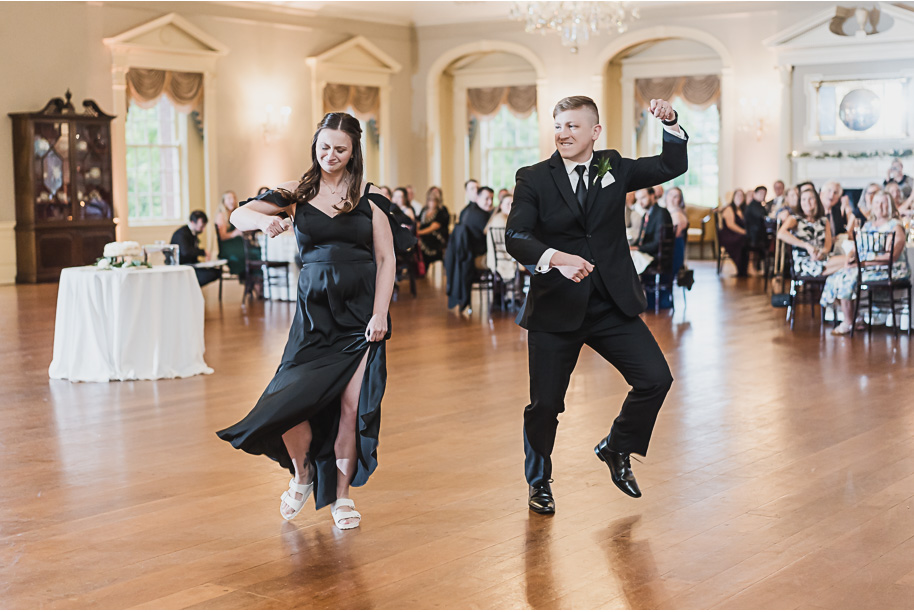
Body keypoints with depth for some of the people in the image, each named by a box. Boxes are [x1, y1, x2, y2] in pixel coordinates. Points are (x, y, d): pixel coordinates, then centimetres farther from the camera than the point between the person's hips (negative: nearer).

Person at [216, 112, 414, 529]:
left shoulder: (370, 199, 4)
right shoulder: (298, 194, 6)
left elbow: (386, 259, 3)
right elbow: (238, 215, -1)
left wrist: (380, 314, -8)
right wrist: (263, 219, -25)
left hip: (361, 314, 0)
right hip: (314, 311, 1)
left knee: (352, 406, -4)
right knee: (288, 400, -10)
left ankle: (342, 494, 14)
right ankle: (302, 474, 20)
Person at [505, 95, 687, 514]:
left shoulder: (613, 168, 8)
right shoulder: (533, 179, -2)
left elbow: (673, 167, 10)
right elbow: (516, 238, -15)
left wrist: (671, 124, -7)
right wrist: (555, 258, -33)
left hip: (612, 306, 3)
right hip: (556, 308, -3)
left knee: (656, 378, -6)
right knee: (545, 403, 3)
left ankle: (616, 448, 21)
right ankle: (539, 482, 28)